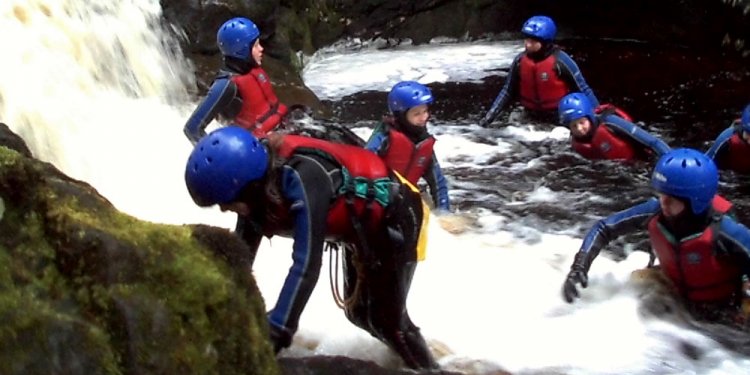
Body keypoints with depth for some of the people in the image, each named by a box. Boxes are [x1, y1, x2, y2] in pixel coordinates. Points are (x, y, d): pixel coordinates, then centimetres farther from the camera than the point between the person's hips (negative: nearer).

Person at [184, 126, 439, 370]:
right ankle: (409, 353, 40)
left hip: (394, 216, -8)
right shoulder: (258, 182, -15)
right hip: (362, 226, 8)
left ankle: (427, 368, 16)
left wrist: (276, 332, -45)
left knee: (386, 318, -6)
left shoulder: (303, 179, -40)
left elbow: (306, 264, -43)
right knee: (359, 312, 17)